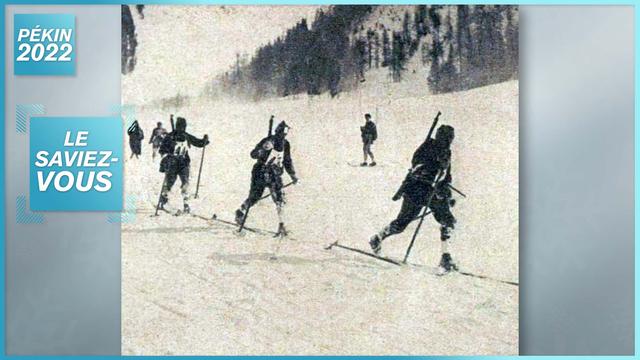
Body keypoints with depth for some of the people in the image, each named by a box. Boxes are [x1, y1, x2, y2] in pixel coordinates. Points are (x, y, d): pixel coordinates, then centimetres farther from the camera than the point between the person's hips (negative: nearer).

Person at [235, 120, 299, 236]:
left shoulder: (285, 144, 6)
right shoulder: (267, 141, -14)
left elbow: (287, 161, 19)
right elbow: (253, 154, -19)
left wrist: (292, 174, 17)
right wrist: (263, 149, -37)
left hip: (275, 175, 4)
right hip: (261, 173, -4)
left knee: (279, 199, -12)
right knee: (254, 197, 7)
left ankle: (281, 225, -10)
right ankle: (240, 212, 36)